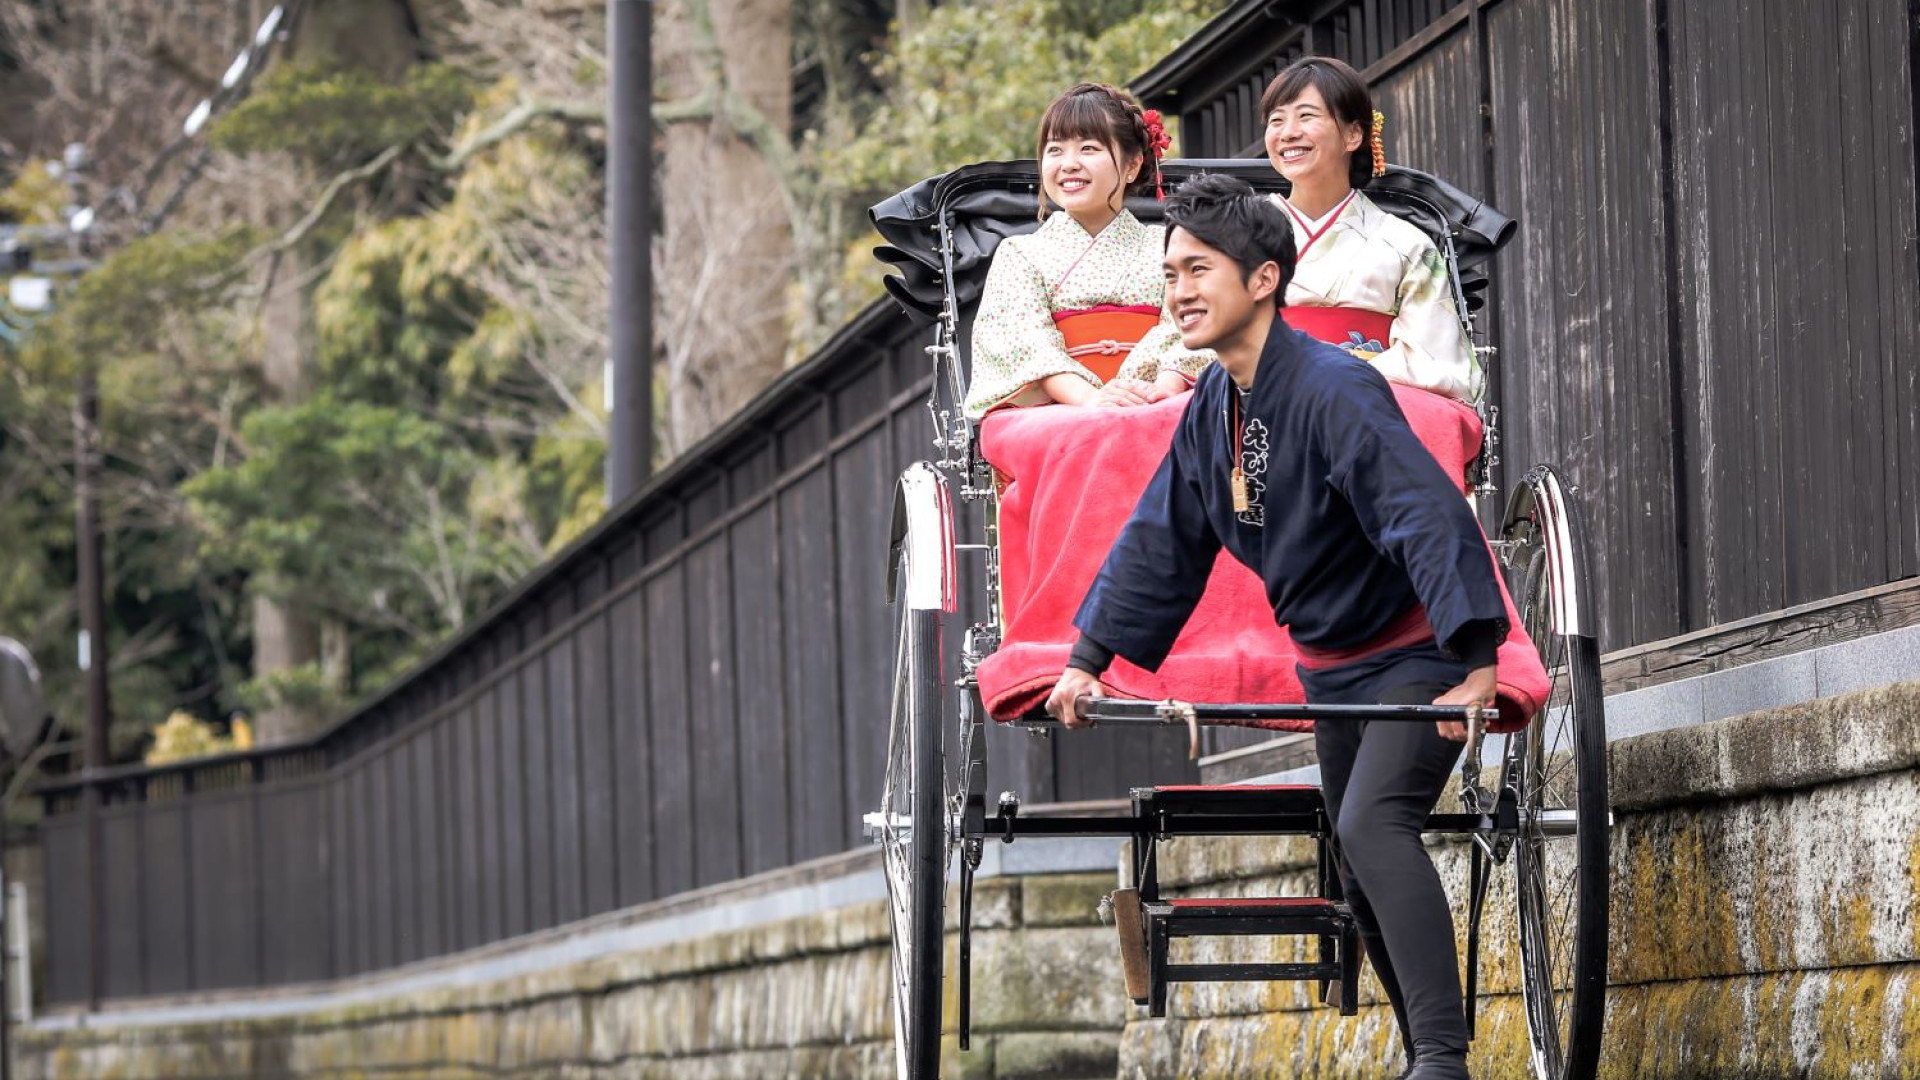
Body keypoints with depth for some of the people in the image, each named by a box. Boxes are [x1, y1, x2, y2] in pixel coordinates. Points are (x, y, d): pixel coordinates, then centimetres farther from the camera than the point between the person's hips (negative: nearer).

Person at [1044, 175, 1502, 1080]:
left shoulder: (1333, 389, -24)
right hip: (1332, 666, 9)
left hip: (1419, 655, -9)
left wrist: (1476, 666, -37)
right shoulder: (1213, 406, 1)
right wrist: (1086, 659, 3)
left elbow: (1431, 520, -31)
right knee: (1363, 870, 12)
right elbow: (1160, 543, 9)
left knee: (1371, 824, -25)